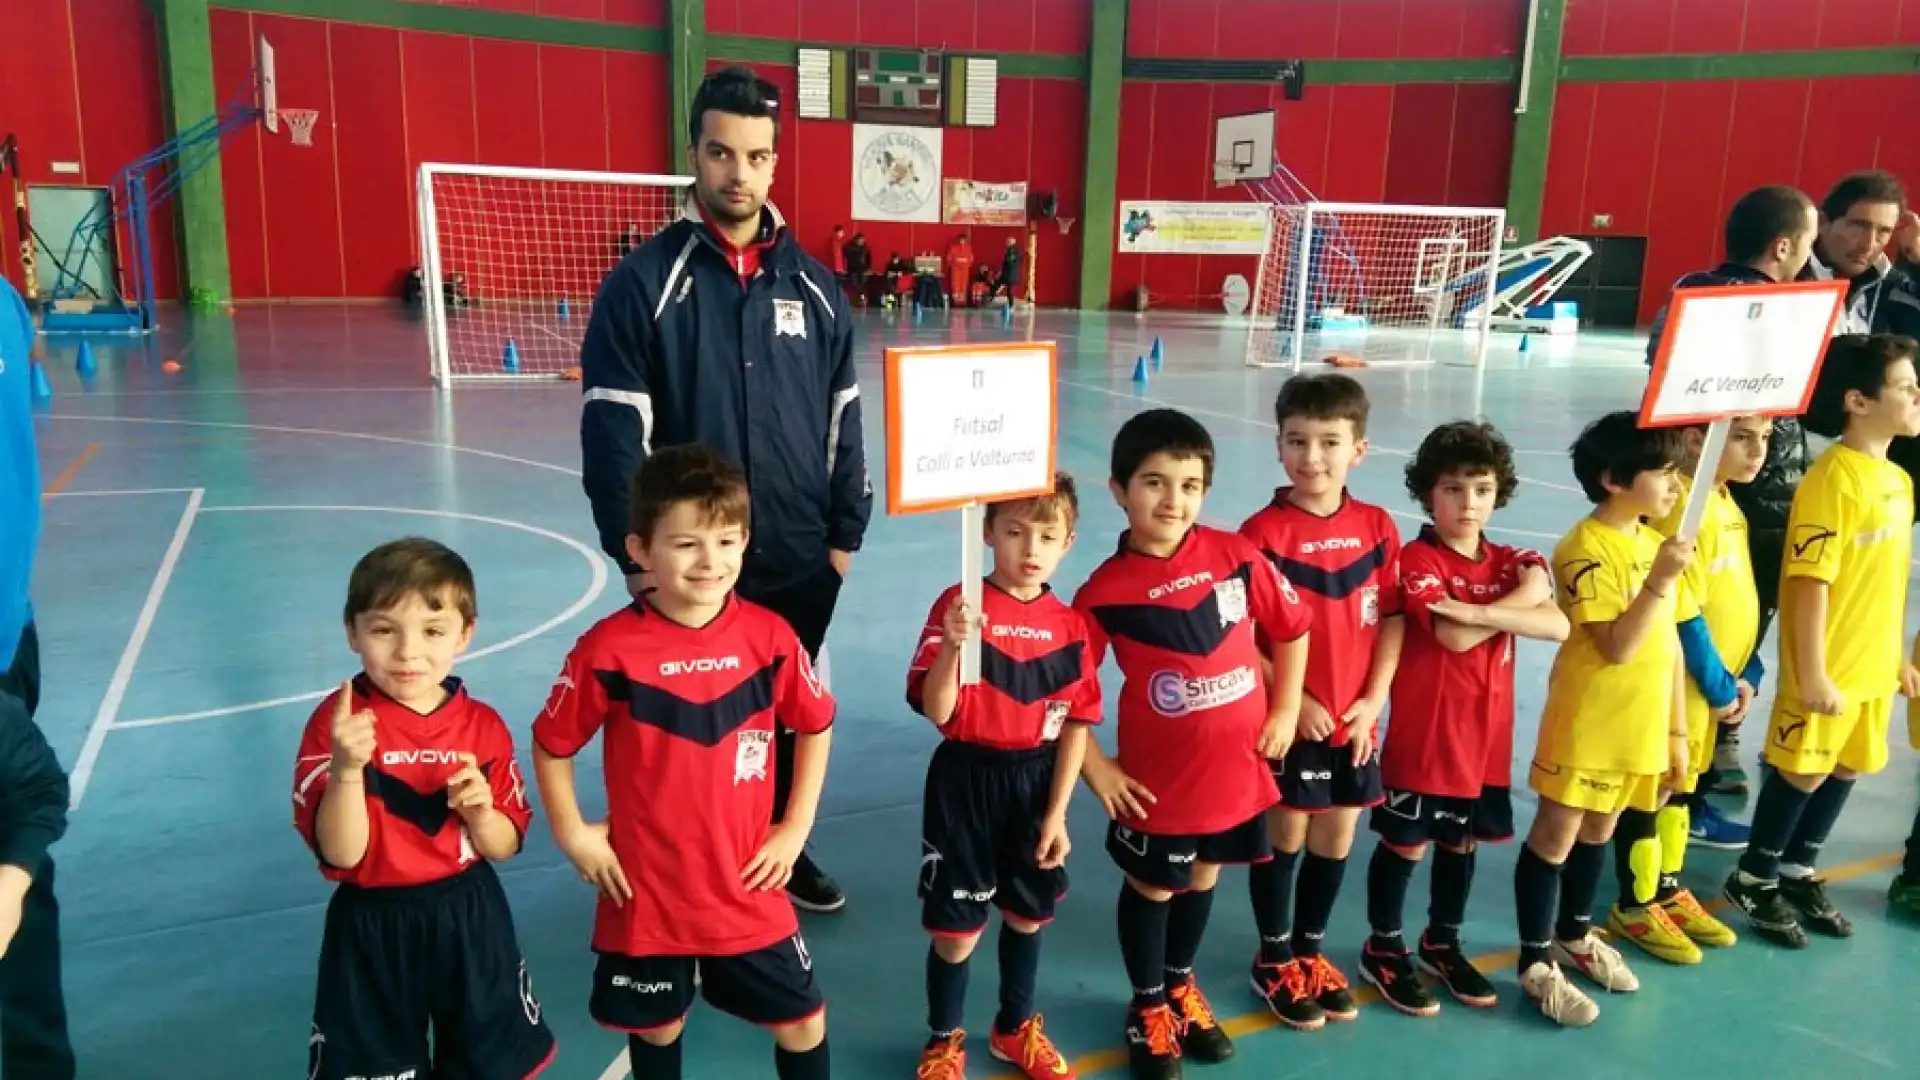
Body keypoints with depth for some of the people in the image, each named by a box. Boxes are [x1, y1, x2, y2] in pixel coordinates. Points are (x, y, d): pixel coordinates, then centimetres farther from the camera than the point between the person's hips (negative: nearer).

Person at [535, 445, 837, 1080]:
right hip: (645, 890, -1)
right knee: (655, 1029, 20)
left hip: (747, 887, 1)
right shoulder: (609, 648, -16)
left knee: (802, 1022, 12)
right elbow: (551, 744, -1)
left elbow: (816, 726, 5)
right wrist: (572, 835, -3)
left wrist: (796, 827, 3)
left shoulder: (770, 637, -10)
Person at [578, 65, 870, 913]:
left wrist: (845, 532, 6)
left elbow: (842, 422, 9)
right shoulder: (645, 282, -7)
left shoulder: (814, 287, 5)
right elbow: (612, 431, -9)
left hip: (801, 561, 4)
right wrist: (635, 555, -12)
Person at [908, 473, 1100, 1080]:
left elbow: (1076, 724, 0)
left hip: (1036, 781, 4)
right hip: (966, 780, -4)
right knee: (957, 928, 7)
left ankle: (1016, 1028, 45)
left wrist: (1057, 812, -2)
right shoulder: (958, 607, -15)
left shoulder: (1069, 625, -3)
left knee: (1028, 914, 20)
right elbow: (937, 712, -19)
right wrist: (950, 645, -35)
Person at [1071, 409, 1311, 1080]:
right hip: (1158, 774, -3)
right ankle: (1148, 1007, 38)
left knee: (1203, 875, 22)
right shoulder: (1105, 591, -16)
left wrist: (1285, 710, 2)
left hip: (1237, 764, 3)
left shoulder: (1237, 556, -8)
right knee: (1151, 885, 14)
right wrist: (1097, 769, -9)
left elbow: (1291, 629, 6)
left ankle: (1182, 986, 47)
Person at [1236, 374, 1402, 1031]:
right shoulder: (1263, 532, -14)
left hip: (1354, 718, 4)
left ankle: (1311, 950, 36)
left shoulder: (1378, 528, -1)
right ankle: (1274, 961, 29)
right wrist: (1291, 698, -16)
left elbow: (1393, 617, 3)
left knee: (1337, 837, 16)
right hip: (1285, 716, -4)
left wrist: (1374, 698, -5)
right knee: (1284, 835, 10)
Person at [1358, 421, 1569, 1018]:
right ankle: (1383, 950, 22)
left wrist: (1480, 610, -22)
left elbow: (1557, 625, -10)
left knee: (1461, 841, 18)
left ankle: (1443, 943, 36)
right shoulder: (1417, 558, -13)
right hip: (1423, 733, -6)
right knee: (1405, 842, 6)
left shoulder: (1510, 561, 6)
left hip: (1486, 732, 6)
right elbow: (1454, 637, -26)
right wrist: (1518, 601, -14)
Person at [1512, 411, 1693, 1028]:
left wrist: (1675, 727, 12)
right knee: (1555, 836, 3)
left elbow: (1668, 642, 11)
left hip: (1639, 724, 8)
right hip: (1586, 725, -8)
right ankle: (1535, 962, 14)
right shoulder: (1587, 548, -18)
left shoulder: (1653, 542, 7)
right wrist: (1661, 580, -27)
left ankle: (1575, 935, 39)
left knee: (1599, 831, 21)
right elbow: (1617, 648, -23)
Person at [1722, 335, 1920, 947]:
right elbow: (1811, 581, -20)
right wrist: (1811, 671, -20)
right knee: (1802, 774, 3)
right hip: (1827, 668, -8)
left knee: (1846, 770, 17)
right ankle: (1754, 881, 21)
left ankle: (1798, 871, 34)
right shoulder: (1833, 479, -19)